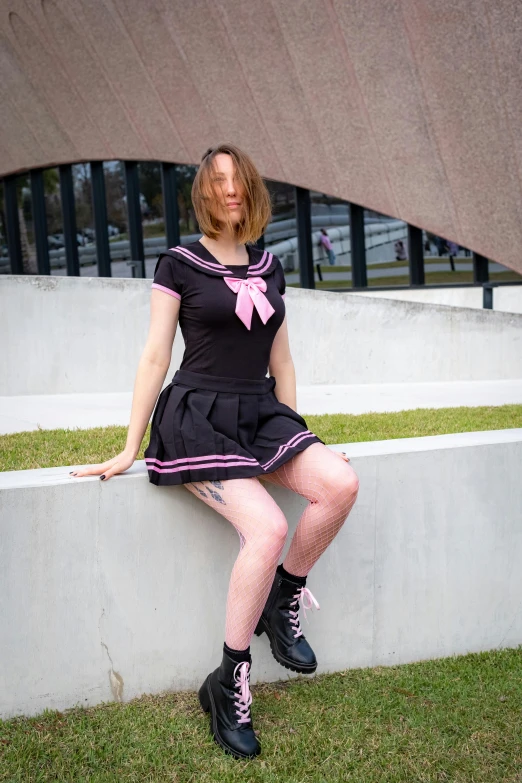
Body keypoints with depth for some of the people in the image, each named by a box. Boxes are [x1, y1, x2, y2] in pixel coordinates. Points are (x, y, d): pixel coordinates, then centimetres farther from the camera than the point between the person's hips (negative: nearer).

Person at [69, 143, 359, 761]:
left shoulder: (268, 267, 14)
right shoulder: (178, 264, 0)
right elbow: (155, 356, -1)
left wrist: (296, 435, 17)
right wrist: (130, 449, -2)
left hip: (260, 414, 5)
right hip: (198, 415, -5)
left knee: (340, 484, -22)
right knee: (267, 529, -27)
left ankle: (282, 602, 1)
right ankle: (228, 684, -11)